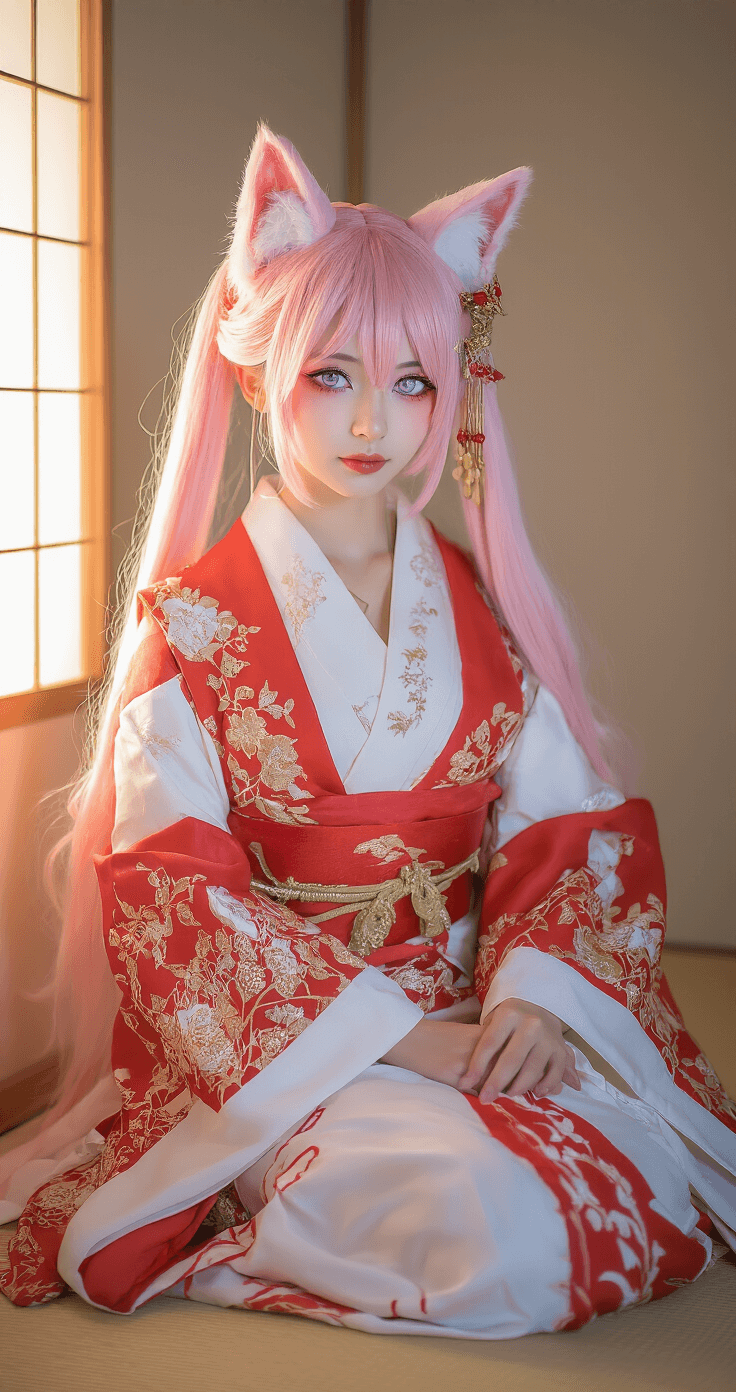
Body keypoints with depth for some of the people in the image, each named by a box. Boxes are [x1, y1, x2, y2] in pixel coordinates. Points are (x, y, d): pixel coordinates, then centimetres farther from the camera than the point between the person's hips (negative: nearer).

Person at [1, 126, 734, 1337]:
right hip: (282, 1041, -4)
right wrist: (394, 1029, -17)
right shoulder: (193, 621, -4)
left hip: (481, 1012, 5)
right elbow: (171, 894, -9)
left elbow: (567, 825, 4)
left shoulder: (484, 607, 8)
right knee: (498, 1222, -29)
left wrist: (535, 996, -16)